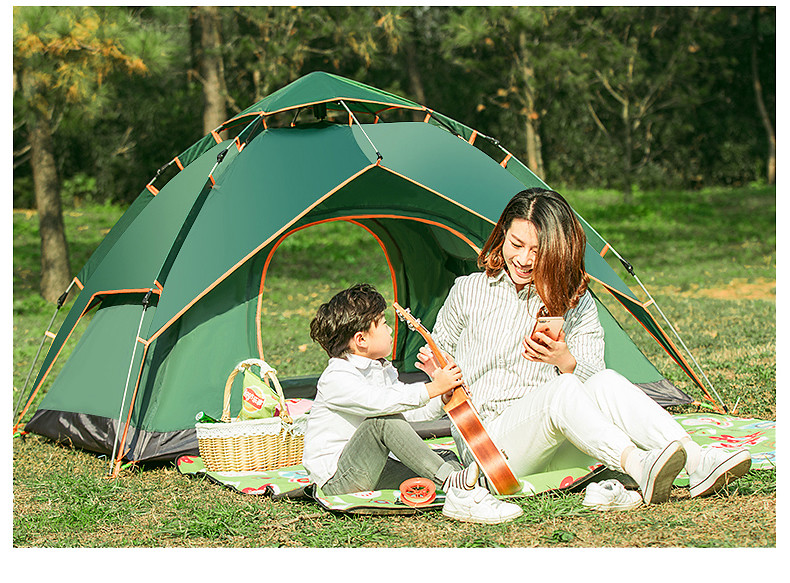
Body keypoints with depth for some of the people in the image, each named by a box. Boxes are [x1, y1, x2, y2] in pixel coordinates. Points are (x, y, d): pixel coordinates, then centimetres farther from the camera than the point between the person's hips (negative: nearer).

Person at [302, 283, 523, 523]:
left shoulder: (383, 372, 15)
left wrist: (446, 392, 6)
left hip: (370, 472, 9)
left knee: (447, 458, -5)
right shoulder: (336, 378, -17)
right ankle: (454, 484, -38)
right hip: (335, 480, -9)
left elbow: (413, 412, 19)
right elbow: (382, 401, -33)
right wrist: (433, 388, -32)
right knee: (385, 421, -33)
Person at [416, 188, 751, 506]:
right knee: (561, 390, -33)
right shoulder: (469, 291, 5)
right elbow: (441, 351, 17)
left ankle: (699, 465, -41)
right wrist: (436, 368, -7)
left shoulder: (576, 302, 8)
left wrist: (565, 361, -20)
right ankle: (639, 468, -56)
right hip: (488, 443, -3)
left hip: (554, 444, 3)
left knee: (607, 383, -27)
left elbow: (593, 375, 3)